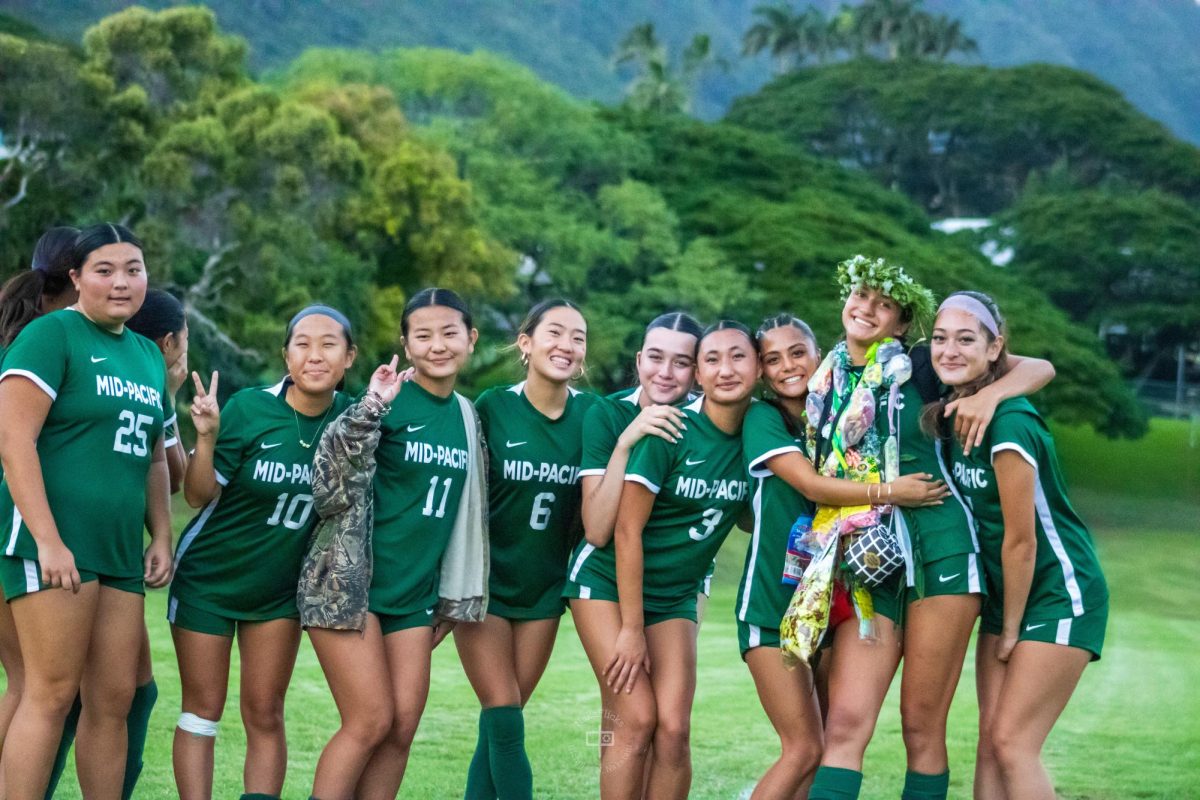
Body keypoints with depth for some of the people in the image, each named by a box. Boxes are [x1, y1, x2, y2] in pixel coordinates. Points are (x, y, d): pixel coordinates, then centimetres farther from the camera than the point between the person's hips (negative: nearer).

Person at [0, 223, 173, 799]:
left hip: (120, 550, 8)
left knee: (114, 699, 8)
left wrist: (161, 537, 15)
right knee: (52, 693, -9)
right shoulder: (52, 335, -5)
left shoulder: (148, 356, 18)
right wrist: (47, 541, -19)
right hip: (54, 542, -7)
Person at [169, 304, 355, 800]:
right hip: (208, 579, -3)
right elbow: (199, 495, -15)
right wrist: (207, 436, -34)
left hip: (280, 589, 3)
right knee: (202, 712, 4)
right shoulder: (250, 408, -18)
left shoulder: (350, 417, -8)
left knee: (265, 716, 6)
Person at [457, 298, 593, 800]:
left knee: (501, 721, 8)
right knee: (505, 720, -9)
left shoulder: (590, 414, -4)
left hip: (543, 588, 3)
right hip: (485, 583, -3)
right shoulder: (492, 408, -12)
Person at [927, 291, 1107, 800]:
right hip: (1006, 592, 8)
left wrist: (1011, 631, -9)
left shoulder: (1009, 423, -23)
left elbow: (1021, 540, -19)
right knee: (990, 736, 3)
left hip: (1058, 592, -8)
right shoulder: (954, 412, 1)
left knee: (1012, 741, -11)